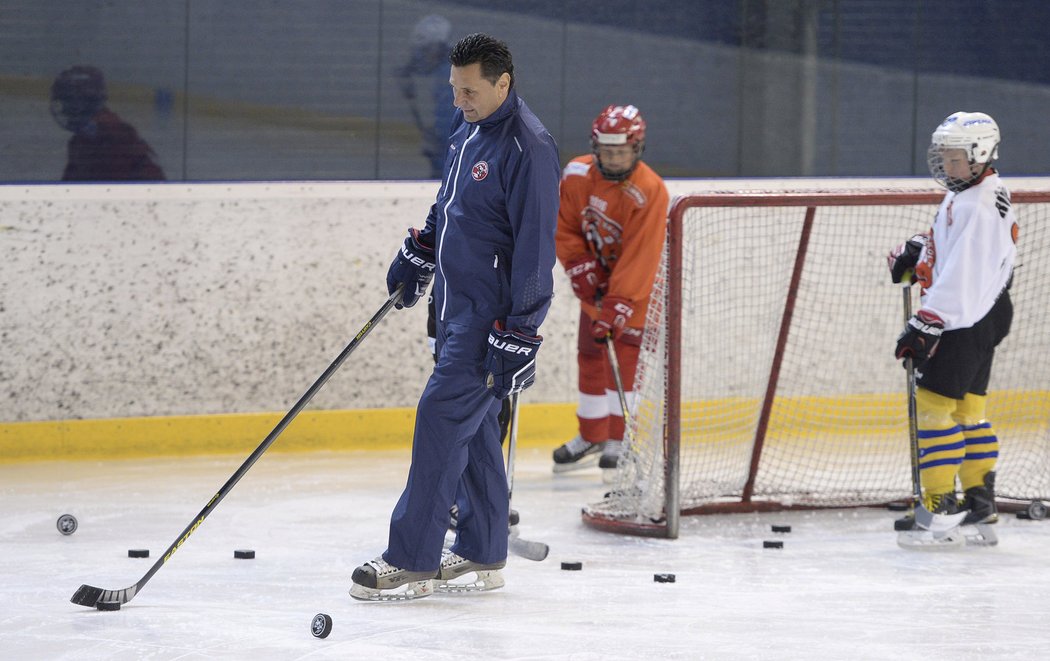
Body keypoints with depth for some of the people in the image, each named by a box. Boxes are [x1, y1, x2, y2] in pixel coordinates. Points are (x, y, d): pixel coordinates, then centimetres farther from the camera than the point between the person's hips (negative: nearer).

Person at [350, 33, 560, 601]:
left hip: (492, 313, -9)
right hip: (455, 303, 9)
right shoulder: (468, 126, 9)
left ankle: (411, 562, -10)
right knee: (473, 426, 12)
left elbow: (535, 248, -22)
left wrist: (518, 338, -23)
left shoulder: (527, 148, -20)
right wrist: (418, 256, 27)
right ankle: (481, 555, 19)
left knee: (443, 417, -12)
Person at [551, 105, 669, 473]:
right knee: (590, 355, 11)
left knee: (629, 355, -14)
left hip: (637, 282, -6)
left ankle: (622, 441, -10)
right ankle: (591, 437, 25)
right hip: (597, 279, 6)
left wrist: (616, 306, -35)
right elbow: (564, 226, -1)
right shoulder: (577, 174, -12)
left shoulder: (649, 192, -28)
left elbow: (638, 257, -31)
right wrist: (581, 267, -15)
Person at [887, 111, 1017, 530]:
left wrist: (925, 326, -28)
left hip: (968, 321, -11)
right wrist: (914, 251, 10)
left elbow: (961, 278, -27)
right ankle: (980, 499, 17)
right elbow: (947, 240, 31)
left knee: (934, 402, -11)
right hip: (978, 319, 11)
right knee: (966, 407, 13)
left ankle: (938, 503, -11)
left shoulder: (981, 208, -21)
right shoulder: (966, 195, 13)